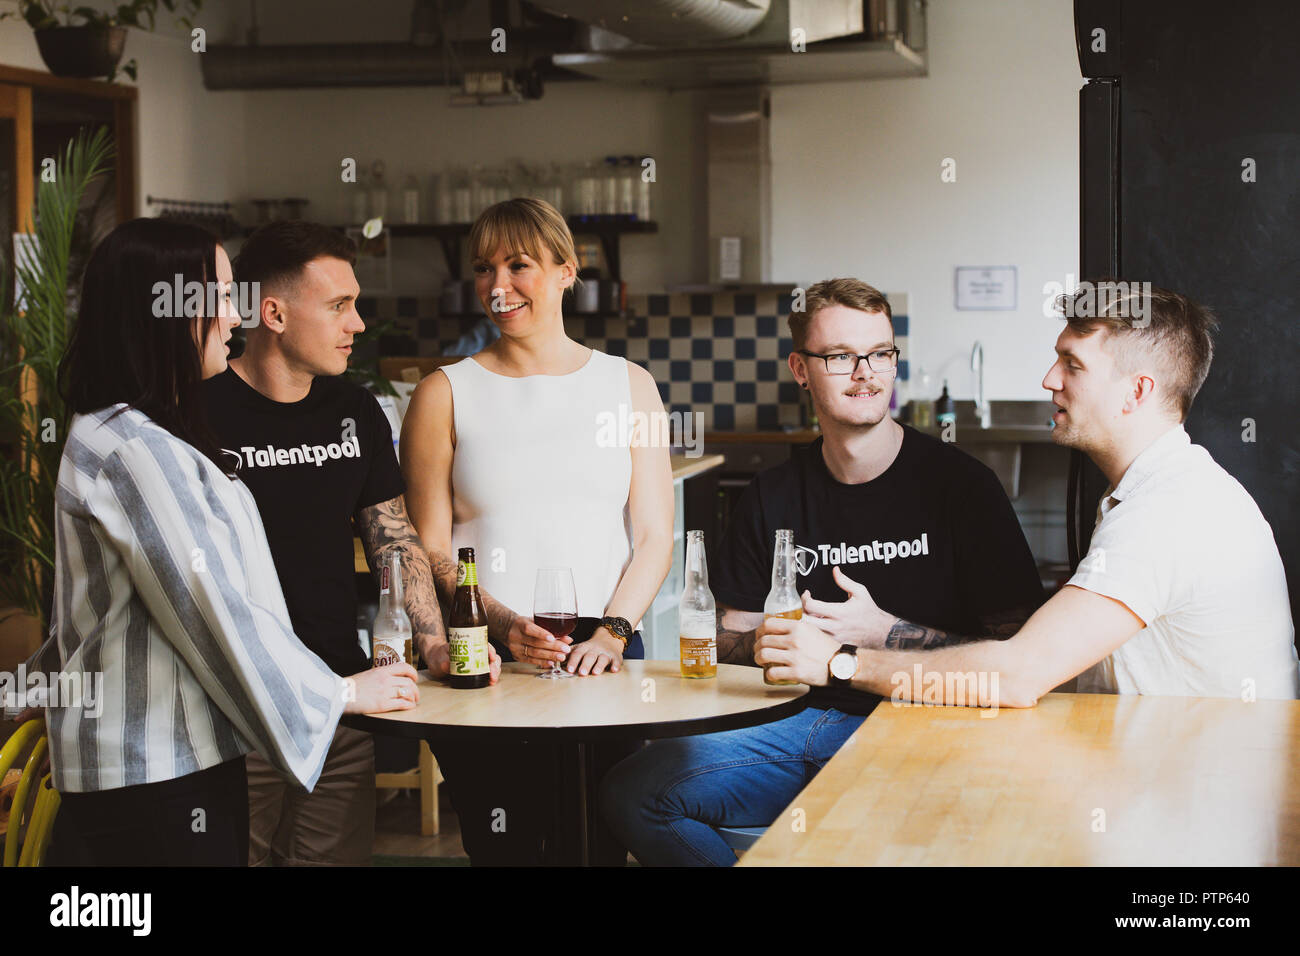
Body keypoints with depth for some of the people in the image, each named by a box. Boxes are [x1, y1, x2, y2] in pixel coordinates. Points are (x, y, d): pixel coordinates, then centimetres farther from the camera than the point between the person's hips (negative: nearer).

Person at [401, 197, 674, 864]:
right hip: (481, 659, -1)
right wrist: (502, 626, -13)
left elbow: (654, 536, 6)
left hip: (603, 652, 1)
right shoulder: (445, 394, 6)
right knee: (502, 848, -2)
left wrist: (611, 633, -9)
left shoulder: (628, 385, 10)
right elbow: (429, 549, 1)